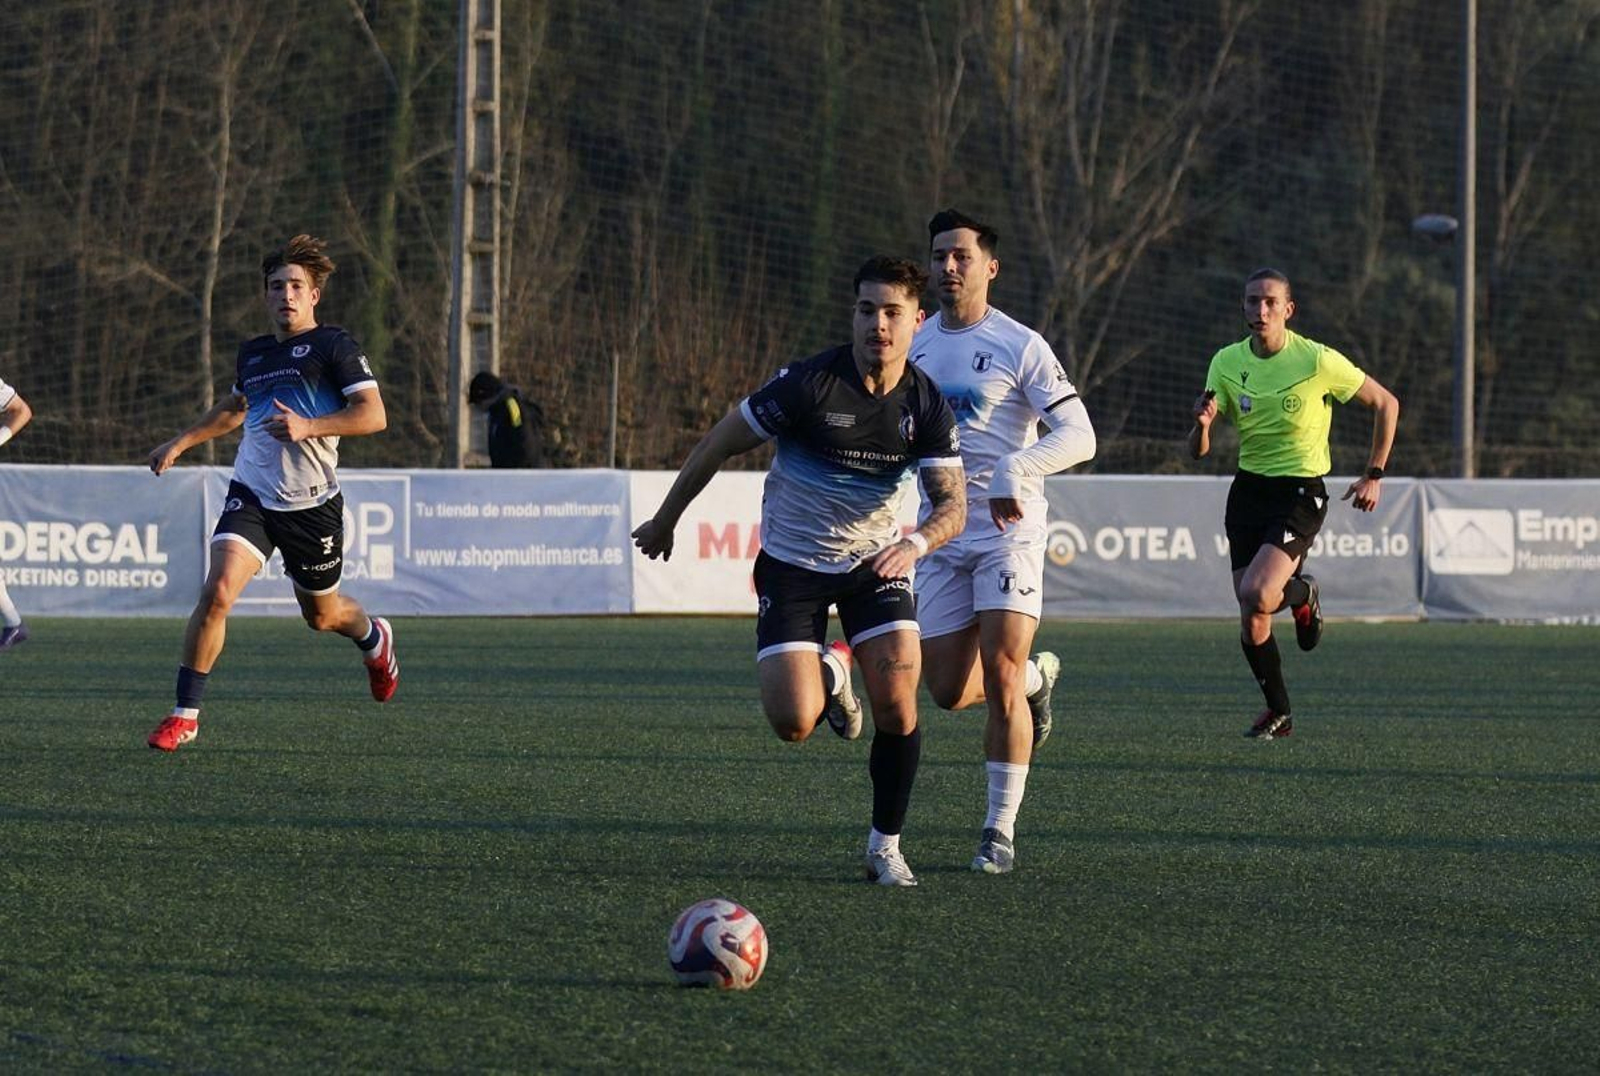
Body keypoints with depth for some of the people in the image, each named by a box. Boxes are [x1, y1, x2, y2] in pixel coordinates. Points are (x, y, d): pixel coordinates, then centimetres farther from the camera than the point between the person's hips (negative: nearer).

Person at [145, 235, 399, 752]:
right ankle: (185, 714, -13)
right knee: (217, 592, -19)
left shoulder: (333, 346, -5)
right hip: (251, 495, 3)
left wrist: (309, 426, -26)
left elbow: (373, 415, -15)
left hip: (312, 504, -3)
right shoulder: (253, 353, 13)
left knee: (322, 615, 13)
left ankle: (374, 638, 52)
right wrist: (181, 442, 30)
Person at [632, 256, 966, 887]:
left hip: (877, 561, 2)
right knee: (793, 724, -13)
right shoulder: (809, 384, -20)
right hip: (792, 565, -2)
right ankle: (830, 675, 25)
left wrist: (916, 542, -34)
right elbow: (719, 443, -9)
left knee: (897, 707, -15)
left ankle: (885, 846, 6)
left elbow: (952, 505, -10)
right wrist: (665, 521, 0)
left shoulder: (927, 405, -10)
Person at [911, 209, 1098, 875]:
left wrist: (1016, 471, -30)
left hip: (1008, 529, -5)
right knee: (948, 690, 2)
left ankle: (1001, 831, -5)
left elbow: (1078, 435, -14)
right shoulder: (914, 345, 9)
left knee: (1000, 681, -14)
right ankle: (1037, 677, 35)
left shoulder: (1019, 346, -7)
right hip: (940, 535, 5)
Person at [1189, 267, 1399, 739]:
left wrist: (1374, 475, -1)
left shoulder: (1317, 361, -13)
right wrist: (1202, 424, -24)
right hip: (1248, 489, 4)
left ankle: (1302, 595, 10)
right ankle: (1278, 712, 24)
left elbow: (1385, 404, 0)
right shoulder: (1227, 363, -1)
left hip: (1301, 492, -4)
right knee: (1251, 623, 1)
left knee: (1256, 594, -26)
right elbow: (1197, 452, -1)